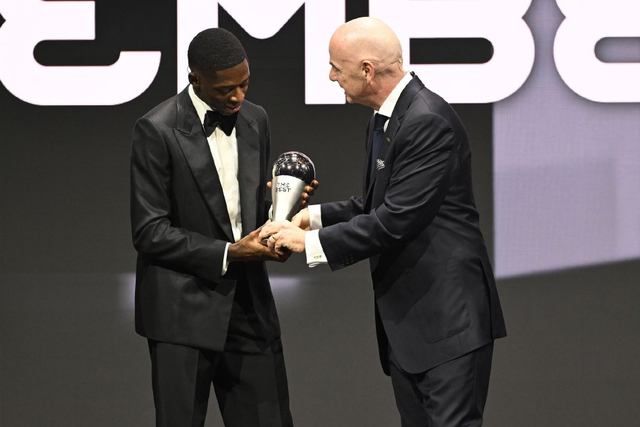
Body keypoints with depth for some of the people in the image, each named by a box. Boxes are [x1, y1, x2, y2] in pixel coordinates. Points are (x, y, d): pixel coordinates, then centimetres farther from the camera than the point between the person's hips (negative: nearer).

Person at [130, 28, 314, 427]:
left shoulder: (255, 119, 7)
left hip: (249, 303, 5)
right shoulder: (157, 130, -12)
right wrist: (227, 254, -18)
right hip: (185, 309, -5)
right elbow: (150, 232, -12)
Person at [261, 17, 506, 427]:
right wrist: (316, 215, 8)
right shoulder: (384, 120, 13)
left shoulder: (429, 121, -19)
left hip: (447, 316, -10)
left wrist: (312, 241, -15)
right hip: (405, 319, 10)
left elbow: (396, 220, -22)